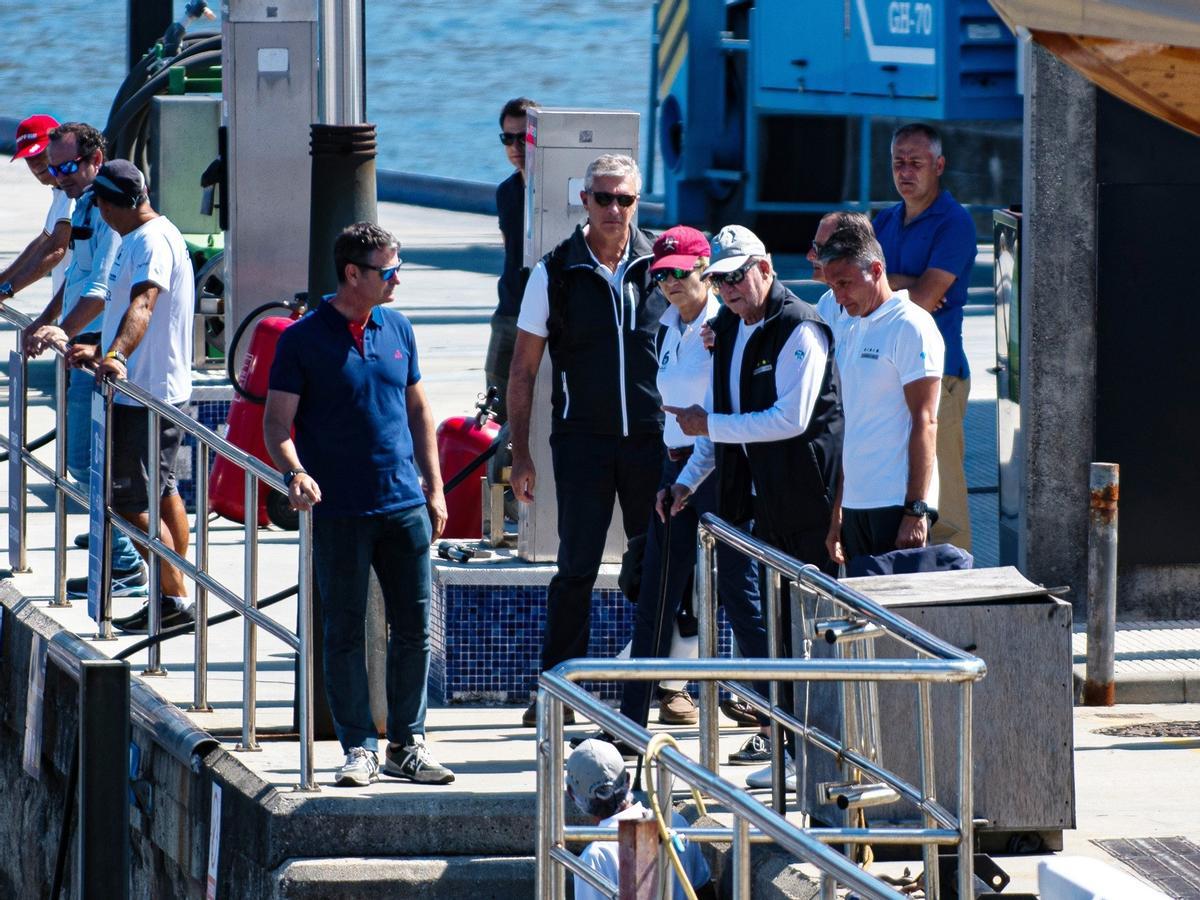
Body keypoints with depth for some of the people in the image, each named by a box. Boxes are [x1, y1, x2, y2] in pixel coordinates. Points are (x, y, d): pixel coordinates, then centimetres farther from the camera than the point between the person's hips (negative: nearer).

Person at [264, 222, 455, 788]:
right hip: (339, 511, -4)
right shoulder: (303, 339, -4)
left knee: (413, 629, 5)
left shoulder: (398, 331, 10)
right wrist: (294, 473, -24)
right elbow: (277, 422, -6)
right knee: (345, 633, 1)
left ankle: (406, 745, 15)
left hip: (404, 506, 4)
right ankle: (359, 747, 8)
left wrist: (434, 488, 13)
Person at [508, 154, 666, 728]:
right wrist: (519, 451, -1)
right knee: (577, 566, -2)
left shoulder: (660, 263, 3)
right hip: (582, 439, -2)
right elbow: (523, 369, 4)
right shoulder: (555, 273, 0)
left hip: (651, 438, 2)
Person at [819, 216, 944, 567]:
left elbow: (924, 422, -13)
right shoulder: (851, 331, 18)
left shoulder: (910, 327, -8)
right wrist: (837, 512, 18)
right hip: (856, 504, 8)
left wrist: (915, 511, -18)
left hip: (896, 503, -8)